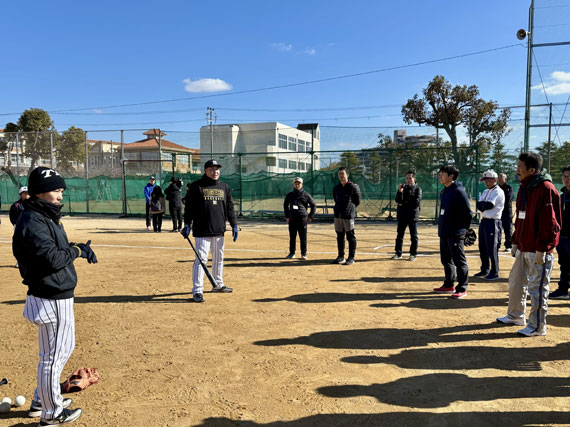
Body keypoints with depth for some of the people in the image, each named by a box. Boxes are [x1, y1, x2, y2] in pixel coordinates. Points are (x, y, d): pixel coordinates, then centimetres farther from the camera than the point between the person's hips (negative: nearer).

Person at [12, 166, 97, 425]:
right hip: (51, 300, -10)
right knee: (53, 356, 5)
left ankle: (41, 400, 40)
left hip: (59, 297, 10)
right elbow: (51, 258, -30)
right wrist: (77, 251, -14)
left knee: (65, 348, 24)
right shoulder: (33, 222, -20)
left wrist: (76, 248, -1)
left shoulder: (47, 217, 11)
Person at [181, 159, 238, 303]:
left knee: (219, 258, 16)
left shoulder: (225, 187, 12)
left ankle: (218, 284, 31)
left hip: (219, 231, 5)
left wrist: (234, 225, 7)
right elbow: (189, 207, -2)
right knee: (201, 258, -7)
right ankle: (197, 290, -2)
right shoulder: (196, 186, -2)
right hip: (202, 230, -5)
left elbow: (230, 208, 13)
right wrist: (187, 225, -8)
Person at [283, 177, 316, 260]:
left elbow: (313, 205, 7)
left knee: (303, 237, 0)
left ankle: (303, 254, 8)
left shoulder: (306, 195, 1)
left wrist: (310, 216, 2)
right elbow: (285, 205, 24)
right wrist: (287, 216, 17)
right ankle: (292, 253, 18)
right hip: (292, 219, 3)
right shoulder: (289, 195, 10)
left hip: (302, 218, -3)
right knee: (292, 237, 8)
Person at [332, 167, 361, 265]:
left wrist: (350, 209, 5)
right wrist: (338, 209, 14)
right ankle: (341, 257, 18)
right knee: (339, 236, 10)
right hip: (338, 215, 6)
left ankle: (351, 258, 6)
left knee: (350, 237, -1)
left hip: (348, 215, -6)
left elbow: (357, 202, 2)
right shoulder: (336, 188, 13)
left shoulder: (353, 187, -3)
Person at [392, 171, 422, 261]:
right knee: (400, 235, 7)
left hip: (412, 215, -3)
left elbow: (417, 202, -12)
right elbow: (398, 200, -4)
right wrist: (400, 192, -20)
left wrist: (404, 204, -9)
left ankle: (413, 254, 11)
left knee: (413, 236, 4)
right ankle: (398, 253, 15)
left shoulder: (417, 189, 0)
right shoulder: (402, 187, 9)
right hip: (402, 215, 3)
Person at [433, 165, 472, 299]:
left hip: (456, 234, -9)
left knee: (459, 261, -1)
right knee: (446, 260, 17)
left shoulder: (459, 191, -14)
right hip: (444, 233, 9)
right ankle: (449, 285, 29)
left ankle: (462, 289, 7)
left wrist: (463, 229, -9)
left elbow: (468, 213, -15)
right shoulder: (444, 192, 14)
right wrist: (442, 228, 16)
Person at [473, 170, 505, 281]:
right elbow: (479, 205, 7)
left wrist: (482, 204, -3)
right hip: (484, 221, 9)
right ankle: (484, 270, 26)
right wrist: (485, 205, -11)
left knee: (492, 249, -5)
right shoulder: (486, 192, 18)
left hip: (493, 222, -9)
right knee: (482, 248, 14)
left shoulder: (498, 192, -10)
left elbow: (489, 205, -21)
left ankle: (494, 273, 4)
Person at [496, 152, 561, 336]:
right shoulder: (524, 188, 13)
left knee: (537, 288, 1)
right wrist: (515, 242, 18)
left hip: (538, 251, -9)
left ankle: (537, 326, 14)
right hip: (523, 248, 9)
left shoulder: (545, 189, -16)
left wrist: (541, 249, -20)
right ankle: (516, 316, 34)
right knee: (516, 282, 18)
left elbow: (550, 222, -19)